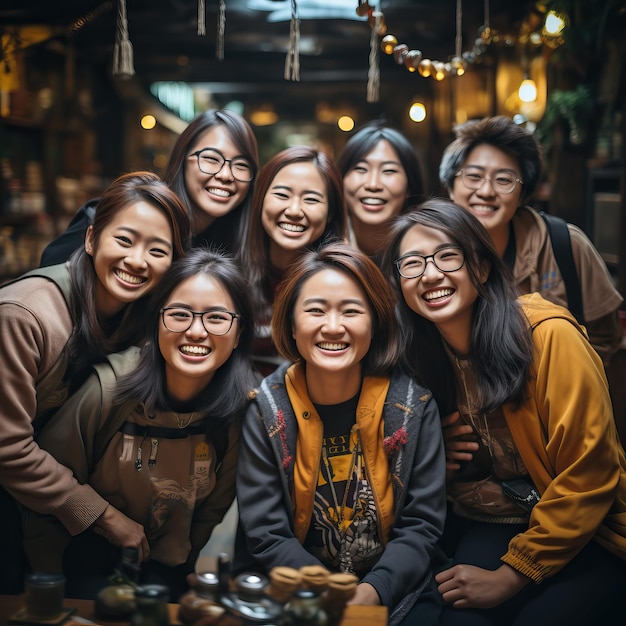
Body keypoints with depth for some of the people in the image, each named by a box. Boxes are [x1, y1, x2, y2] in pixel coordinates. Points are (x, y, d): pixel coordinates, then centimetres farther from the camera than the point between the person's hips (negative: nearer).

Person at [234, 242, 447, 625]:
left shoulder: (413, 405, -4)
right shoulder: (266, 408, -6)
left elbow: (422, 524, -3)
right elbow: (265, 533, -6)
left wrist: (373, 591, -18)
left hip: (392, 590, 1)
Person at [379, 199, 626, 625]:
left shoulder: (548, 336, -18)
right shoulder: (417, 355, -1)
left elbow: (586, 478, -16)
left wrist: (511, 576, -14)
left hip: (585, 537, -2)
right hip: (488, 528, 3)